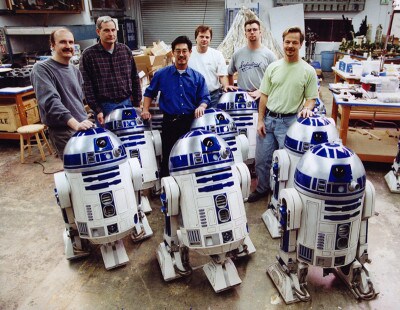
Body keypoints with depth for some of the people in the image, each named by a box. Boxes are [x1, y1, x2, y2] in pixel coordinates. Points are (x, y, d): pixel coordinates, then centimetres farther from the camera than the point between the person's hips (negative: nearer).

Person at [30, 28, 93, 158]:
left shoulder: (75, 70, 16)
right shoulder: (41, 69, -9)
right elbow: (51, 101, -24)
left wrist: (84, 120, 17)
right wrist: (75, 123, -36)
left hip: (84, 126, 8)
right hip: (63, 131, -7)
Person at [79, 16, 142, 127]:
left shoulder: (125, 50, 8)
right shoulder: (88, 55, -4)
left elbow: (135, 79, 11)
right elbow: (87, 87, -7)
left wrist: (137, 104, 7)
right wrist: (97, 111, -11)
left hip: (127, 104, 4)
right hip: (104, 107, -3)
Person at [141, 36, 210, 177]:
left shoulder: (197, 77, 7)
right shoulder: (161, 74, 5)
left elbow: (205, 98, 5)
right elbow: (149, 92, 14)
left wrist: (201, 107, -16)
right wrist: (145, 110, 2)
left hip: (191, 121, 1)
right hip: (170, 122, -1)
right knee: (167, 157, 4)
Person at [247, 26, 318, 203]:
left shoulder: (308, 71, -2)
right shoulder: (273, 67, 6)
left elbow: (311, 98, 2)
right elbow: (264, 95, 7)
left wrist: (307, 108, -21)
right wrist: (260, 120, 2)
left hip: (290, 122, -3)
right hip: (268, 119, 3)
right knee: (262, 159, 10)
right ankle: (262, 189, 32)